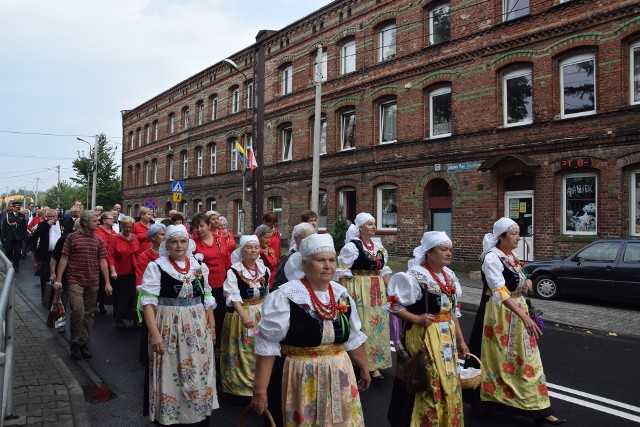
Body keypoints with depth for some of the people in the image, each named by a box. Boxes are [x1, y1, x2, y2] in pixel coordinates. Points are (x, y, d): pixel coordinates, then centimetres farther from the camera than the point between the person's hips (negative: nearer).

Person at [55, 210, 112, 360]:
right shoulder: (72, 237, -3)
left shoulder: (98, 240, 6)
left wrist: (107, 282, 3)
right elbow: (64, 259, 0)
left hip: (93, 283, 4)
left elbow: (103, 262, 7)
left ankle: (84, 343, 23)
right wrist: (58, 280, -4)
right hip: (75, 281, -3)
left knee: (88, 314, 9)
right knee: (78, 312, -12)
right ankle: (75, 344, 8)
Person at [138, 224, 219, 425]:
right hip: (168, 328, -3)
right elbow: (148, 302, -10)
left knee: (200, 374, 9)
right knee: (169, 376, 5)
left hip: (197, 328, 4)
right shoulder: (156, 267, -5)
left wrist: (212, 327, 9)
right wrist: (154, 333, -18)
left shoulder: (200, 267, 7)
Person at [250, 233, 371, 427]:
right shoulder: (286, 296, -16)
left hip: (338, 378, 5)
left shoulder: (342, 294, 2)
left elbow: (353, 339, 14)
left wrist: (364, 369, 22)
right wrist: (260, 389, -17)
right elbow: (268, 345, -16)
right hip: (299, 379, -5)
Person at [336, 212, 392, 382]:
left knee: (377, 325, 10)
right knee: (360, 326, -2)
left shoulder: (378, 245, 10)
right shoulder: (352, 246, -10)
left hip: (377, 290, 7)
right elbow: (343, 272, -11)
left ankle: (374, 365, 22)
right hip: (359, 290, -7)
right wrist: (345, 294, -16)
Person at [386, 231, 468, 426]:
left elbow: (453, 311, 16)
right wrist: (417, 319, -21)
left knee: (449, 384, 16)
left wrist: (460, 339, 16)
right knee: (428, 386, 2)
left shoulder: (449, 275, 8)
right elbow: (393, 305, -14)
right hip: (423, 336, -7)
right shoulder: (415, 276, -16)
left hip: (447, 336, 7)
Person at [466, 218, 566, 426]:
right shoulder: (492, 258, -18)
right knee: (498, 359, 5)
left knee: (526, 359, 10)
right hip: (499, 313, -8)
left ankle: (538, 409, 18)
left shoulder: (511, 256, 8)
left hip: (517, 311, 8)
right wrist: (524, 316, -36)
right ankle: (485, 400, 24)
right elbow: (500, 292, -29)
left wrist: (527, 281, 0)